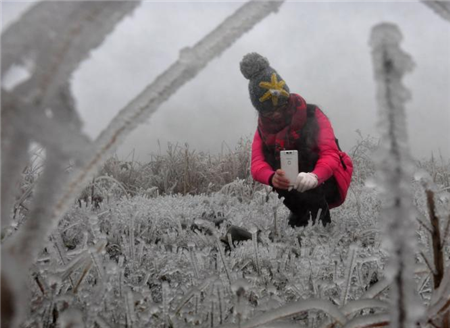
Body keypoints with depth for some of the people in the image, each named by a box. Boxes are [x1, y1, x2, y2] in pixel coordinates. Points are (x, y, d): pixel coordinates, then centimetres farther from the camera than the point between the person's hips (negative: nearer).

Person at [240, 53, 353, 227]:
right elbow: (257, 164, -20)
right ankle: (300, 212, 1)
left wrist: (315, 177, -50)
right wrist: (272, 177, -45)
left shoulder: (312, 116, -16)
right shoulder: (263, 128, -5)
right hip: (293, 184, 6)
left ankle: (320, 212, -8)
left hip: (326, 182, -6)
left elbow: (331, 154, -28)